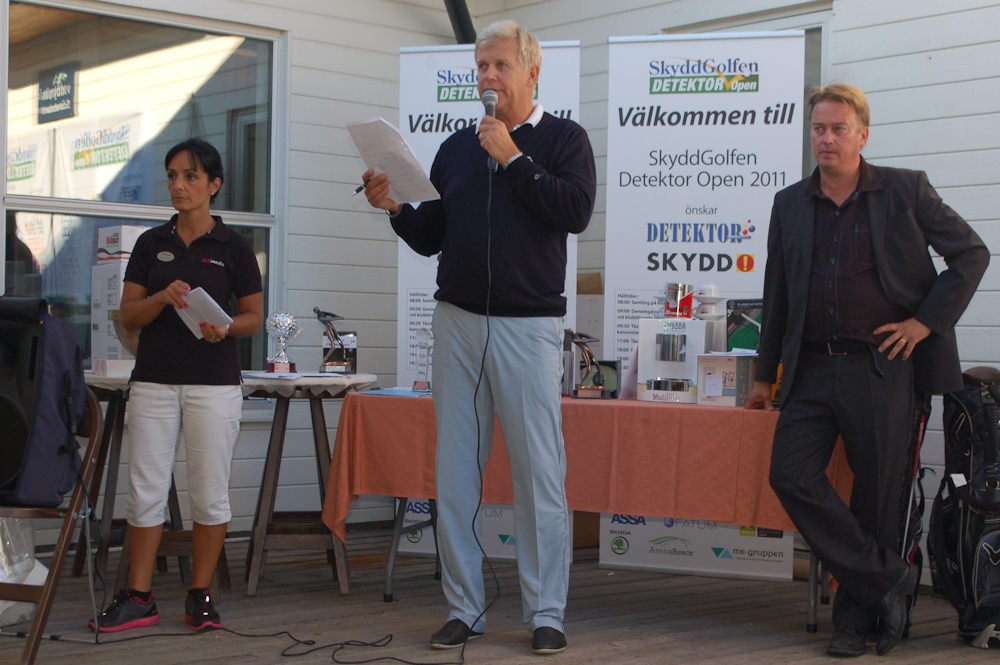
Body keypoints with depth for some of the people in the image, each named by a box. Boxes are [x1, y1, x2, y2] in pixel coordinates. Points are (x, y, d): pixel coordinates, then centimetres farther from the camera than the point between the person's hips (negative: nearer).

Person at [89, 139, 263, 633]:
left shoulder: (233, 246, 3)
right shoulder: (151, 243, 10)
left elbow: (254, 316, 7)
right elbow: (128, 315, 7)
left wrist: (225, 328, -15)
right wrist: (163, 298, -13)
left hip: (214, 381, -2)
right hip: (154, 379, 2)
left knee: (209, 490, 1)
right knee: (146, 489, 2)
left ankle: (201, 595, 12)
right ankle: (138, 598, 10)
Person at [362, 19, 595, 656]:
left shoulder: (563, 138, 4)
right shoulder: (457, 148, 16)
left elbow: (576, 211, -13)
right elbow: (430, 238, 16)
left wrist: (513, 159, -11)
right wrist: (394, 207, -2)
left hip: (529, 324, -4)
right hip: (458, 322, 4)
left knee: (540, 472, -4)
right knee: (455, 471, 4)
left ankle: (546, 613, 5)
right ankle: (465, 609, 13)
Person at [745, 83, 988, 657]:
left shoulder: (905, 191, 2)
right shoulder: (790, 205, 12)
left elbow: (971, 253, 6)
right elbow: (777, 295, 18)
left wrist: (926, 320, -3)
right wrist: (765, 375, 18)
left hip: (880, 368, -3)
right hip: (812, 368, 3)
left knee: (880, 493, 1)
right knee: (792, 475, -11)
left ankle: (858, 616, 15)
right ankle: (891, 579, 1)